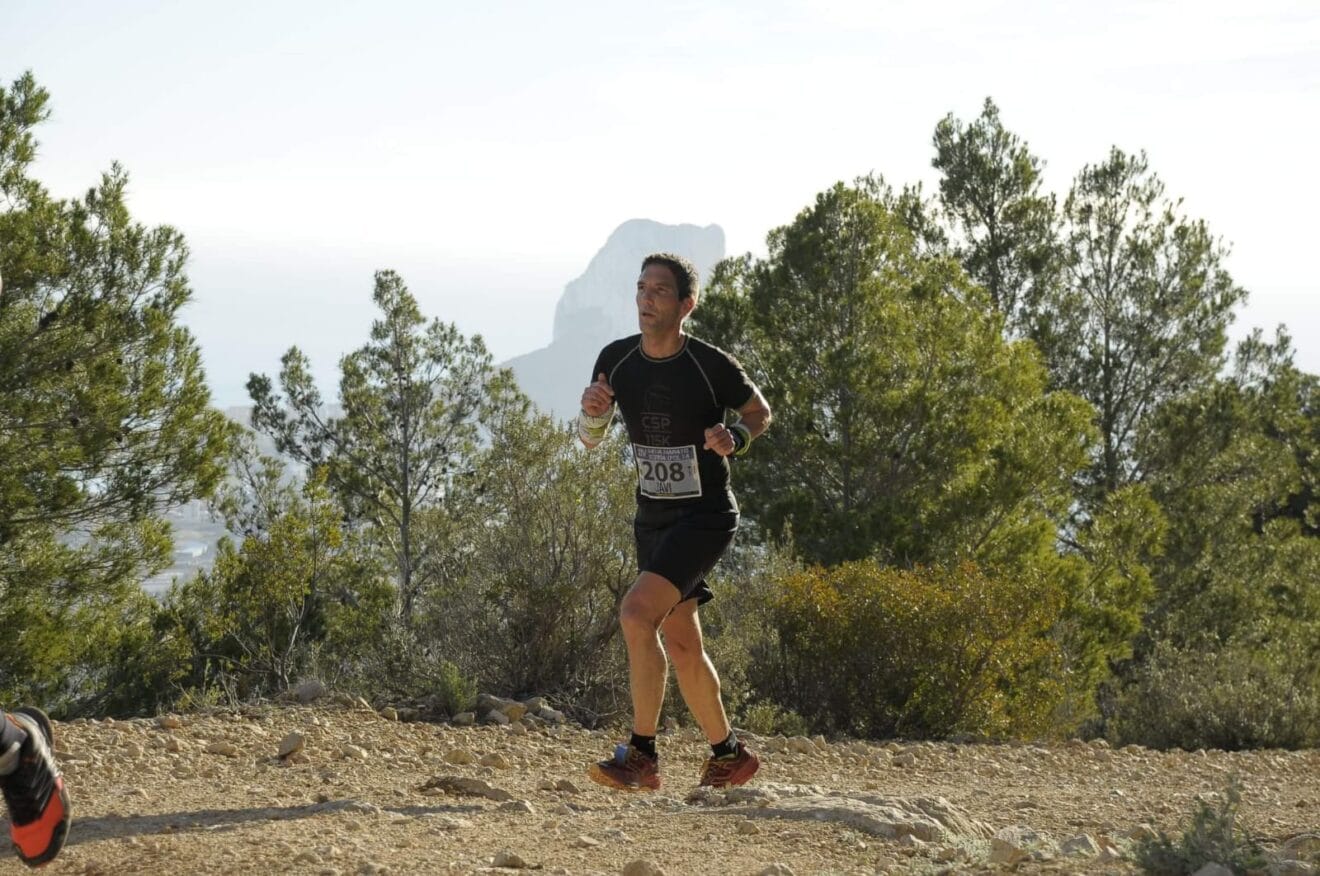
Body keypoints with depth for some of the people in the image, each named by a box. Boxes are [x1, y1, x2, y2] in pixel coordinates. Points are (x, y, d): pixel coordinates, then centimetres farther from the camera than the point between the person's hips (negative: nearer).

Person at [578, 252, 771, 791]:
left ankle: (642, 756, -14)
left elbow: (760, 413, 2)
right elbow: (590, 440, 8)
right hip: (652, 518, 6)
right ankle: (728, 753, 28)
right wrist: (592, 412, -15)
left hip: (705, 515, -6)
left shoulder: (712, 366, -16)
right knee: (680, 643, 11)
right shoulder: (616, 360, -2)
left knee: (636, 614, -22)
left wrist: (736, 438, -20)